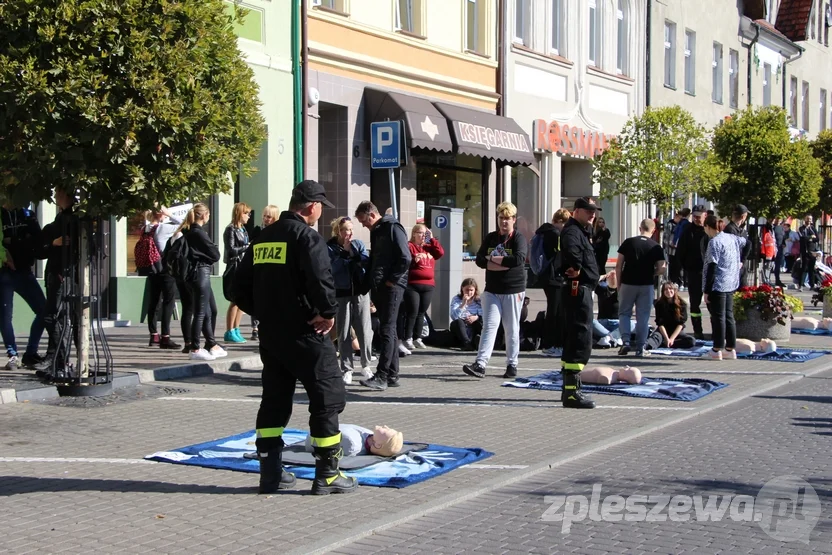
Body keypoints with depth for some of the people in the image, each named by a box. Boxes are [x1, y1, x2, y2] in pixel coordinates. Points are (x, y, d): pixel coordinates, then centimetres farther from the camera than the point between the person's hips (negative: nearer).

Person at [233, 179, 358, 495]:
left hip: (270, 334, 8)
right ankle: (327, 476, 4)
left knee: (274, 400, 15)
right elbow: (321, 279, -28)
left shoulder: (262, 239, 12)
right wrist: (328, 312, -13)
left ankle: (271, 474, 18)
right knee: (328, 398, 2)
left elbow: (240, 288, 15)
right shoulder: (307, 236, -12)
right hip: (304, 333, -8)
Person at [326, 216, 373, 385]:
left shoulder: (358, 244, 6)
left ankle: (366, 365, 16)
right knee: (343, 333, 1)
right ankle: (346, 369, 6)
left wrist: (353, 253, -18)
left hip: (361, 291, 2)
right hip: (341, 293, -2)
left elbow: (367, 263, -6)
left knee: (365, 331, 1)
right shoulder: (329, 247, -1)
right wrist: (345, 252, -15)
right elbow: (332, 268, -14)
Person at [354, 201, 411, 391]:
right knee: (388, 330, 10)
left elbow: (405, 259, -16)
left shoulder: (393, 228, -9)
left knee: (386, 330, -11)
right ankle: (392, 376, 14)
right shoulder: (375, 232, 19)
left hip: (391, 287, -9)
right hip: (379, 288, 9)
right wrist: (370, 282, 11)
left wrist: (391, 281, -14)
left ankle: (381, 376, -13)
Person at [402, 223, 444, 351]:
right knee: (412, 312, -8)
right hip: (412, 286, -6)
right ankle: (407, 339, -2)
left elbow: (440, 253, 5)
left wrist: (432, 239, 4)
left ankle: (417, 338, 14)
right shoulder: (409, 246, -1)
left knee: (421, 313, 8)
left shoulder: (429, 247, 19)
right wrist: (413, 259, -27)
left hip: (428, 286, 6)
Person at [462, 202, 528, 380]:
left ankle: (512, 365, 15)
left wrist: (493, 259, -12)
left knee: (512, 330, 5)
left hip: (513, 291, -3)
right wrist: (503, 263, -16)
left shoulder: (519, 239, -4)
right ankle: (480, 364, -13)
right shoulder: (490, 238, 9)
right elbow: (479, 260, -2)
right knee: (489, 326, -5)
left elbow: (518, 259, -22)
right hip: (492, 290, 3)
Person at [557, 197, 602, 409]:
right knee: (581, 339, -13)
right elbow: (571, 250, -35)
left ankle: (569, 389, 24)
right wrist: (576, 268, -20)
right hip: (578, 289, -11)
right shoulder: (572, 231, -13)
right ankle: (572, 391, -15)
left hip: (582, 290, 11)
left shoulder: (582, 231, 22)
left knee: (574, 338, 15)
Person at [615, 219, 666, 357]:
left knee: (624, 313, 12)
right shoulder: (656, 247, 0)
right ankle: (640, 348, 8)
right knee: (643, 317, 7)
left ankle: (626, 341, -3)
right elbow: (661, 269, -4)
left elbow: (618, 266, -2)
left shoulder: (628, 242, 0)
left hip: (628, 283, 0)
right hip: (646, 285, 0)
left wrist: (619, 283, 7)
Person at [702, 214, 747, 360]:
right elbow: (746, 243, 27)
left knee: (718, 317, -2)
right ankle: (730, 349, 18)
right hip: (731, 285, 8)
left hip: (717, 285, -8)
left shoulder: (714, 242, -15)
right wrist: (740, 261, 28)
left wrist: (706, 290, -15)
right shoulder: (732, 238, 8)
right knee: (729, 316, 13)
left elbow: (711, 267, -17)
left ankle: (717, 350, 3)